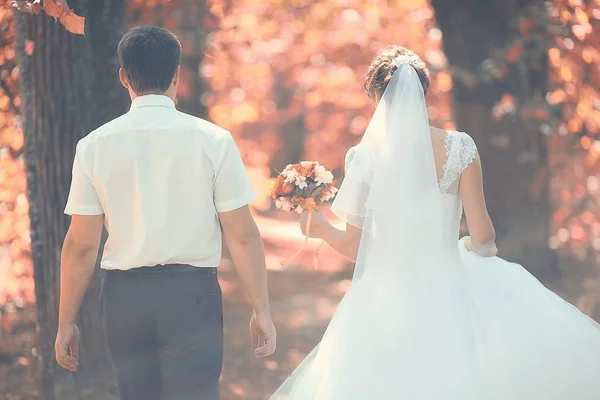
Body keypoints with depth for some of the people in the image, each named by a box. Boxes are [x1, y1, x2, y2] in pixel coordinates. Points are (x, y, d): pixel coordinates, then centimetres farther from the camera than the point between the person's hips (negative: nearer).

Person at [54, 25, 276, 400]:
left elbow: (81, 244, 0)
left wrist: (66, 322, 8)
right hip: (191, 296, -2)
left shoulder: (94, 146, 0)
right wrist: (262, 311, 4)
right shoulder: (213, 140, -4)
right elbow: (242, 235, -4)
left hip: (124, 298, 3)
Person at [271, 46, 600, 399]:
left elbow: (354, 246, -2)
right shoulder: (459, 148, -7)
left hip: (391, 298, 0)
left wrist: (322, 228, 16)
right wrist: (480, 246, 18)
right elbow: (482, 234, -5)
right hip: (448, 292, 0)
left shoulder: (365, 157, -7)